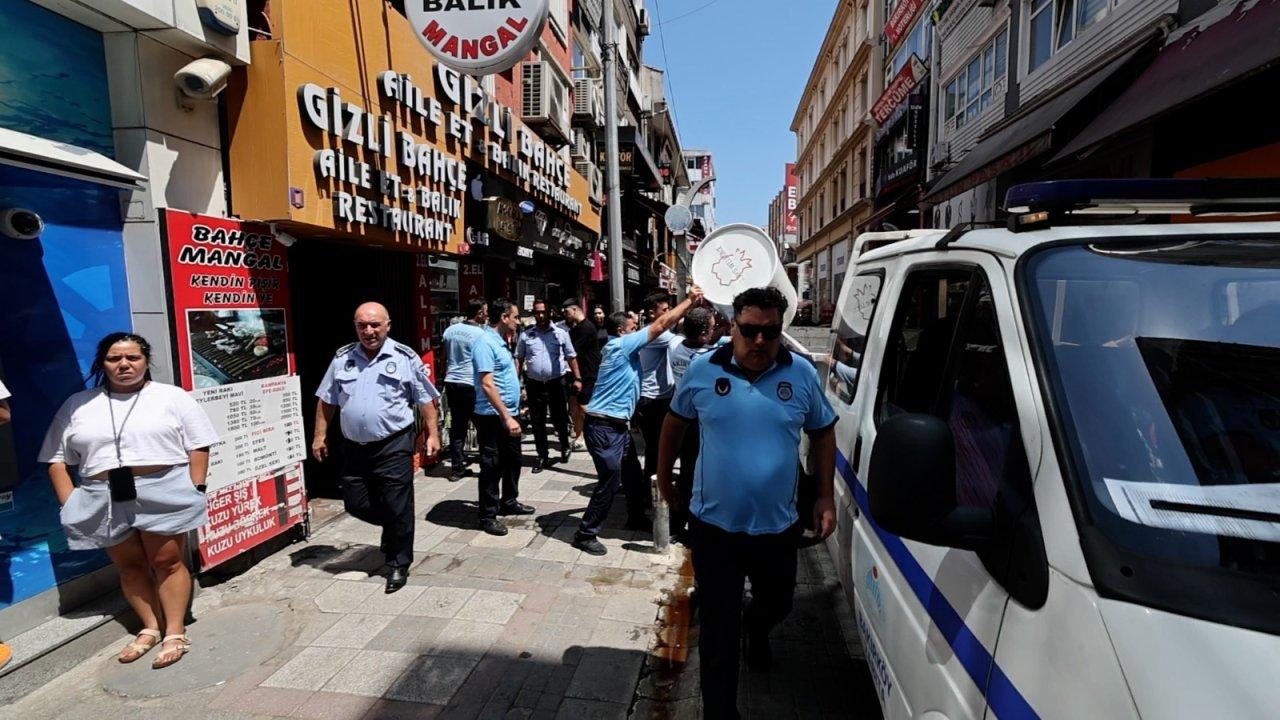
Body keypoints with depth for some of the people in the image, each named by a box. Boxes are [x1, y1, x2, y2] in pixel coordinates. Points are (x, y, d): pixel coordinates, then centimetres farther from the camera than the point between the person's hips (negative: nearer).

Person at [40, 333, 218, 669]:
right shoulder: (77, 405, 11)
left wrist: (194, 490, -10)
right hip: (104, 500, 4)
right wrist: (69, 504, 2)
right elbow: (57, 458, 11)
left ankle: (175, 632, 7)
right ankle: (150, 628, 21)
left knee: (167, 562, -1)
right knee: (129, 566, 10)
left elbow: (197, 447, -2)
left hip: (163, 495, -3)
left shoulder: (173, 397, 2)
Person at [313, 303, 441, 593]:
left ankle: (398, 565, 19)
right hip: (354, 447, 4)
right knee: (355, 504, 12)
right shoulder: (342, 358, 7)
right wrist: (320, 435, 8)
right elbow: (326, 400, 13)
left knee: (397, 508, 1)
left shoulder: (406, 358, -3)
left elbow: (426, 400, 1)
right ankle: (394, 529, 39)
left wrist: (433, 435, -2)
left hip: (393, 446, -4)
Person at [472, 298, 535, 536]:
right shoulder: (486, 343, -18)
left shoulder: (500, 342, 11)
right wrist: (506, 417, -27)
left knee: (512, 460, 20)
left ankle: (509, 502, 36)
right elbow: (487, 385, -26)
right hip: (494, 417, -10)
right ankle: (488, 516, 12)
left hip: (510, 414, 10)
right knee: (492, 467, 1)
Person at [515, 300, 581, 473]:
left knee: (560, 419, 7)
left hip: (556, 383, -1)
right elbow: (519, 359, 8)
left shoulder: (560, 333, 0)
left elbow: (571, 357, 3)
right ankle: (542, 456, 21)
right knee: (537, 423, 8)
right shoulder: (526, 335, 4)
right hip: (534, 384, 2)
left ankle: (565, 448, 32)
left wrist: (577, 378, -3)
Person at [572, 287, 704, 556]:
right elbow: (660, 324, -13)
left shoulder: (624, 348, 16)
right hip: (604, 428, -10)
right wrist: (690, 300, -6)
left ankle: (636, 518, 38)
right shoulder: (621, 345, -13)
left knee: (633, 475, 19)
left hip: (618, 425, 10)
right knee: (610, 481, -5)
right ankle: (585, 534, 8)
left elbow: (657, 329, 21)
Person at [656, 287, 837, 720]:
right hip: (714, 526, -2)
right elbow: (675, 422, 8)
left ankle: (757, 629, 62)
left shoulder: (802, 374, -5)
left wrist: (826, 497, 2)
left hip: (778, 527, 2)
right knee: (717, 632, 7)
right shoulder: (703, 371, -8)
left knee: (777, 603, 26)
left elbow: (823, 432, 7)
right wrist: (663, 476, 13)